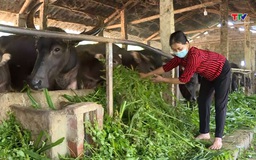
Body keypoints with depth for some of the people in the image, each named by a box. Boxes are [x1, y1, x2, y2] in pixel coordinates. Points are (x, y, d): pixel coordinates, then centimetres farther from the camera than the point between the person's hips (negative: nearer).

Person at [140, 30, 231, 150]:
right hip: (209, 75, 8)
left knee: (220, 105, -9)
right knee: (202, 101, 7)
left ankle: (218, 138, -3)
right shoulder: (180, 56, -15)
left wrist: (162, 80, -25)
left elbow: (184, 79, -35)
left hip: (222, 71, -8)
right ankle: (205, 133, 15)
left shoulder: (194, 56, -41)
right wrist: (147, 75, -4)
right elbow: (166, 67, -7)